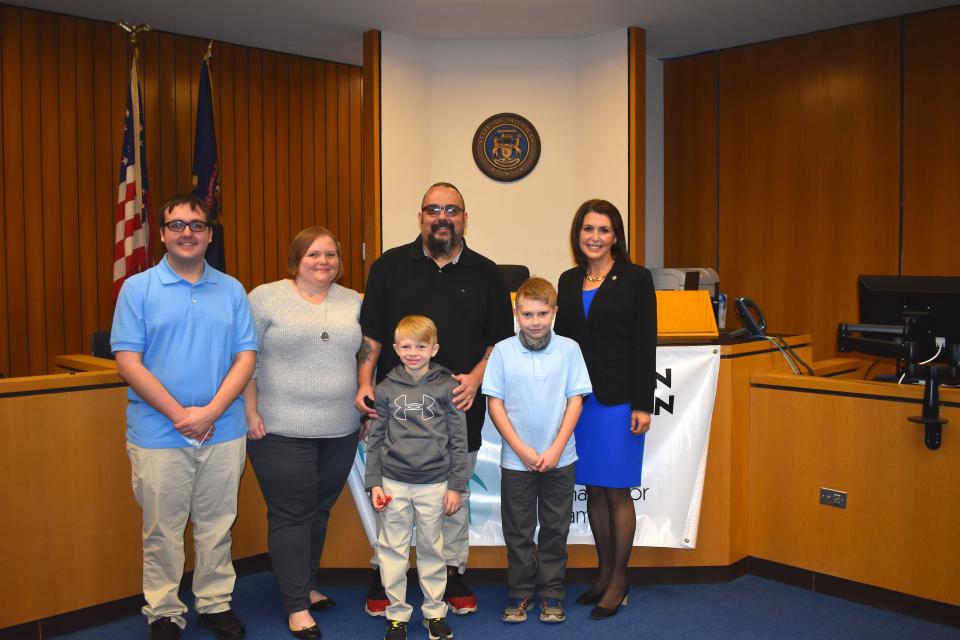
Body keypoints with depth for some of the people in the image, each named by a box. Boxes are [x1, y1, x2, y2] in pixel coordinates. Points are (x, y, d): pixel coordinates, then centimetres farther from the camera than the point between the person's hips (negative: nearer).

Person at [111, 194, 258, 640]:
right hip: (158, 434, -2)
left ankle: (216, 603, 29)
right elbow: (128, 362, -7)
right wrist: (179, 414, -14)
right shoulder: (138, 289, -1)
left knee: (217, 527, 13)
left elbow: (246, 357, 1)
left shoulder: (232, 290, 6)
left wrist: (210, 412, -12)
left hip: (224, 432, 2)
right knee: (162, 531, 9)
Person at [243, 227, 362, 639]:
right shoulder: (266, 298, -3)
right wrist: (251, 413, -9)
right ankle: (297, 607, 10)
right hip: (282, 432, -4)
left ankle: (307, 585, 32)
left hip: (340, 431, 4)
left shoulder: (354, 302, 9)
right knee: (291, 515, 0)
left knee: (319, 511, 15)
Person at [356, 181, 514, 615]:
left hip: (460, 408, 1)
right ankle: (383, 573, 24)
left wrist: (476, 376, -9)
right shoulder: (390, 266, 4)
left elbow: (502, 339, 7)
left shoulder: (486, 274, 6)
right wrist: (365, 383, -8)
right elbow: (370, 333, 3)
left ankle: (453, 571, 28)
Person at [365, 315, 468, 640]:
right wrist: (373, 483, 2)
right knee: (393, 550, 8)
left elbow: (458, 440, 1)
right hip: (394, 483, 1)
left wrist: (456, 486, -1)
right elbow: (375, 439, 6)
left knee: (431, 549, 11)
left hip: (434, 484, -1)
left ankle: (434, 612, 26)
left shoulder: (446, 386, -2)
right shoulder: (386, 389, 2)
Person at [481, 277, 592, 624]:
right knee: (518, 531, 11)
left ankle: (552, 593, 26)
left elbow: (575, 401, -3)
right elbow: (494, 403, -4)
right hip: (516, 460, 0)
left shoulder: (569, 349, -5)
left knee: (555, 529, 12)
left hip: (559, 459, 1)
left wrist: (556, 449, -10)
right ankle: (519, 592, 27)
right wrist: (522, 449, -10)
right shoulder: (502, 351, -7)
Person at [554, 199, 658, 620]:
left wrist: (642, 404, -11)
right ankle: (604, 572, 25)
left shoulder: (635, 279, -3)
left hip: (617, 400, -4)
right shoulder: (568, 281, 11)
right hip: (577, 398, 5)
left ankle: (619, 580, 15)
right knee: (593, 489, 11)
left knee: (616, 490, 1)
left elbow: (645, 345, -6)